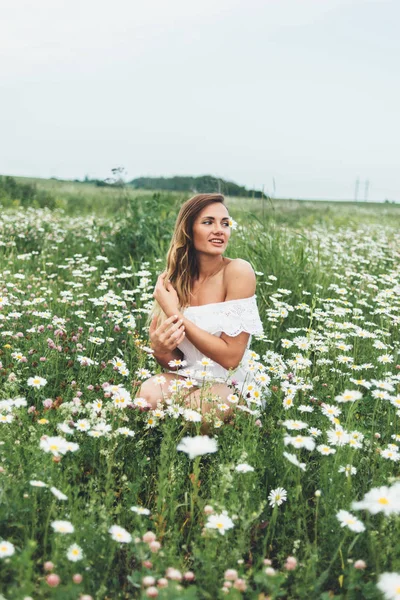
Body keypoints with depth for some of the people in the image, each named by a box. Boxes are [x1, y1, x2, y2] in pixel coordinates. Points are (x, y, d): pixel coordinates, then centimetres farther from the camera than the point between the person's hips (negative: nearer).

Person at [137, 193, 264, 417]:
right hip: (186, 378, 3)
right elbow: (172, 363, 2)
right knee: (149, 394, -29)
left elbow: (230, 358, -18)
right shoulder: (171, 279, -3)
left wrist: (175, 314, -19)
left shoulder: (238, 271, -16)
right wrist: (160, 349, -23)